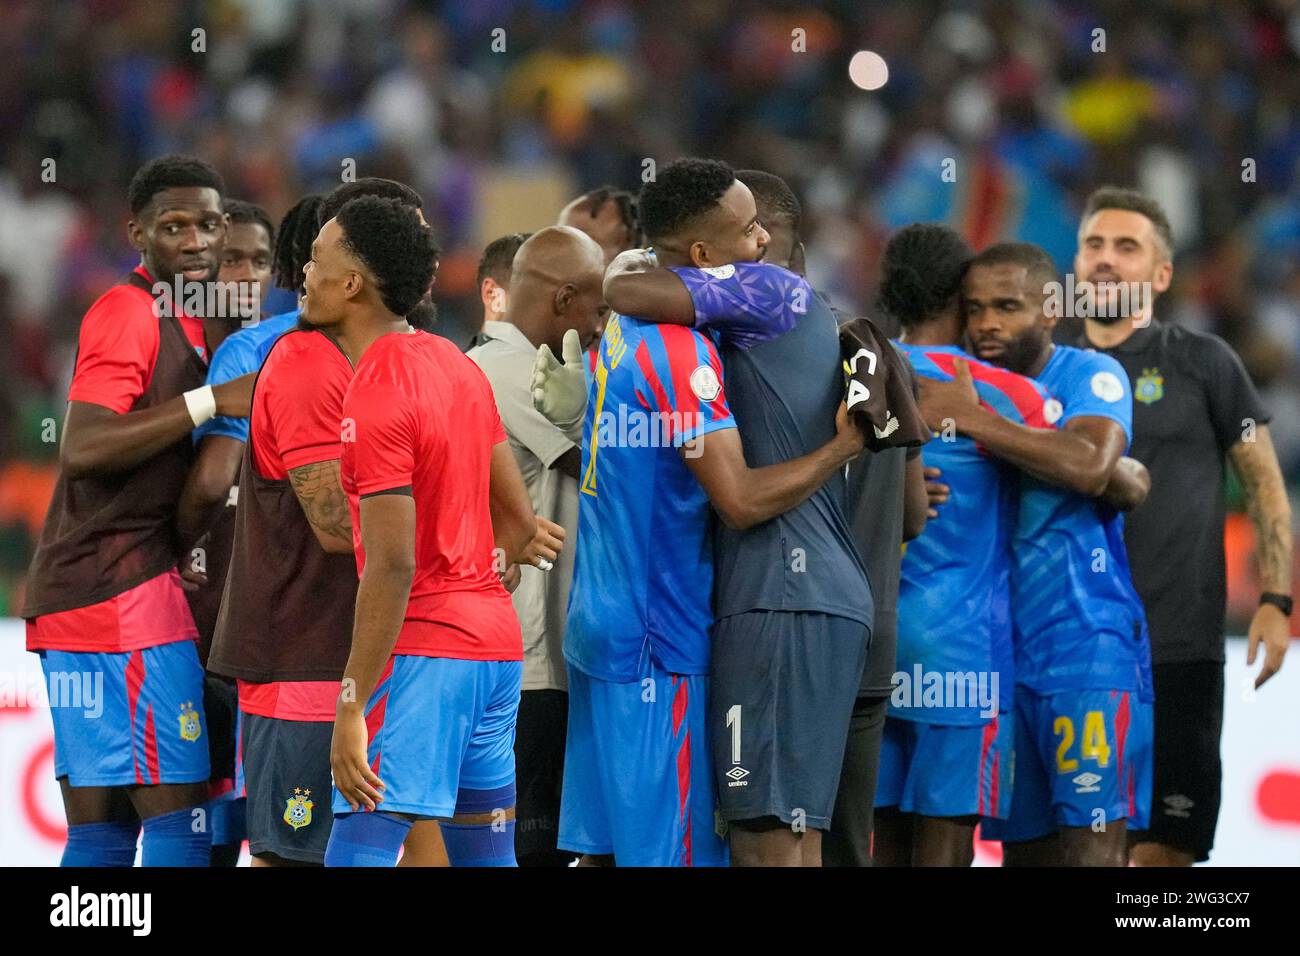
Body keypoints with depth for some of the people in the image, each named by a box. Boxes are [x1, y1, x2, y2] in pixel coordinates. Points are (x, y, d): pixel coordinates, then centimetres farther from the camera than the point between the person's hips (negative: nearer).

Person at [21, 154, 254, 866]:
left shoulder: (177, 321, 19)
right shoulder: (128, 313, -10)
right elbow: (84, 448, -23)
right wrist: (213, 400, -23)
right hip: (123, 594, -10)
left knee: (101, 830, 9)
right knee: (179, 813, -11)